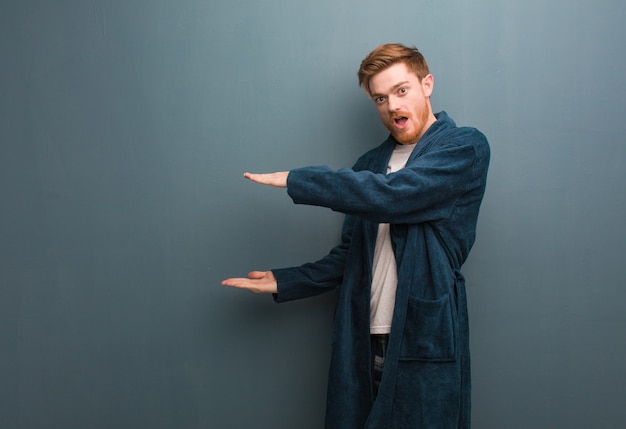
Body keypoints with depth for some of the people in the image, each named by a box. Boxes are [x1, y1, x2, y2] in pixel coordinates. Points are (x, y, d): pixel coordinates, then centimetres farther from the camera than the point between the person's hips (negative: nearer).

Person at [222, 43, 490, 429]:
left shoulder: (466, 147, -4)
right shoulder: (369, 165, 15)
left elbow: (389, 195, -19)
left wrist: (295, 180, -11)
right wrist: (283, 282, 8)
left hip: (426, 344, -5)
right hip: (362, 345, 5)